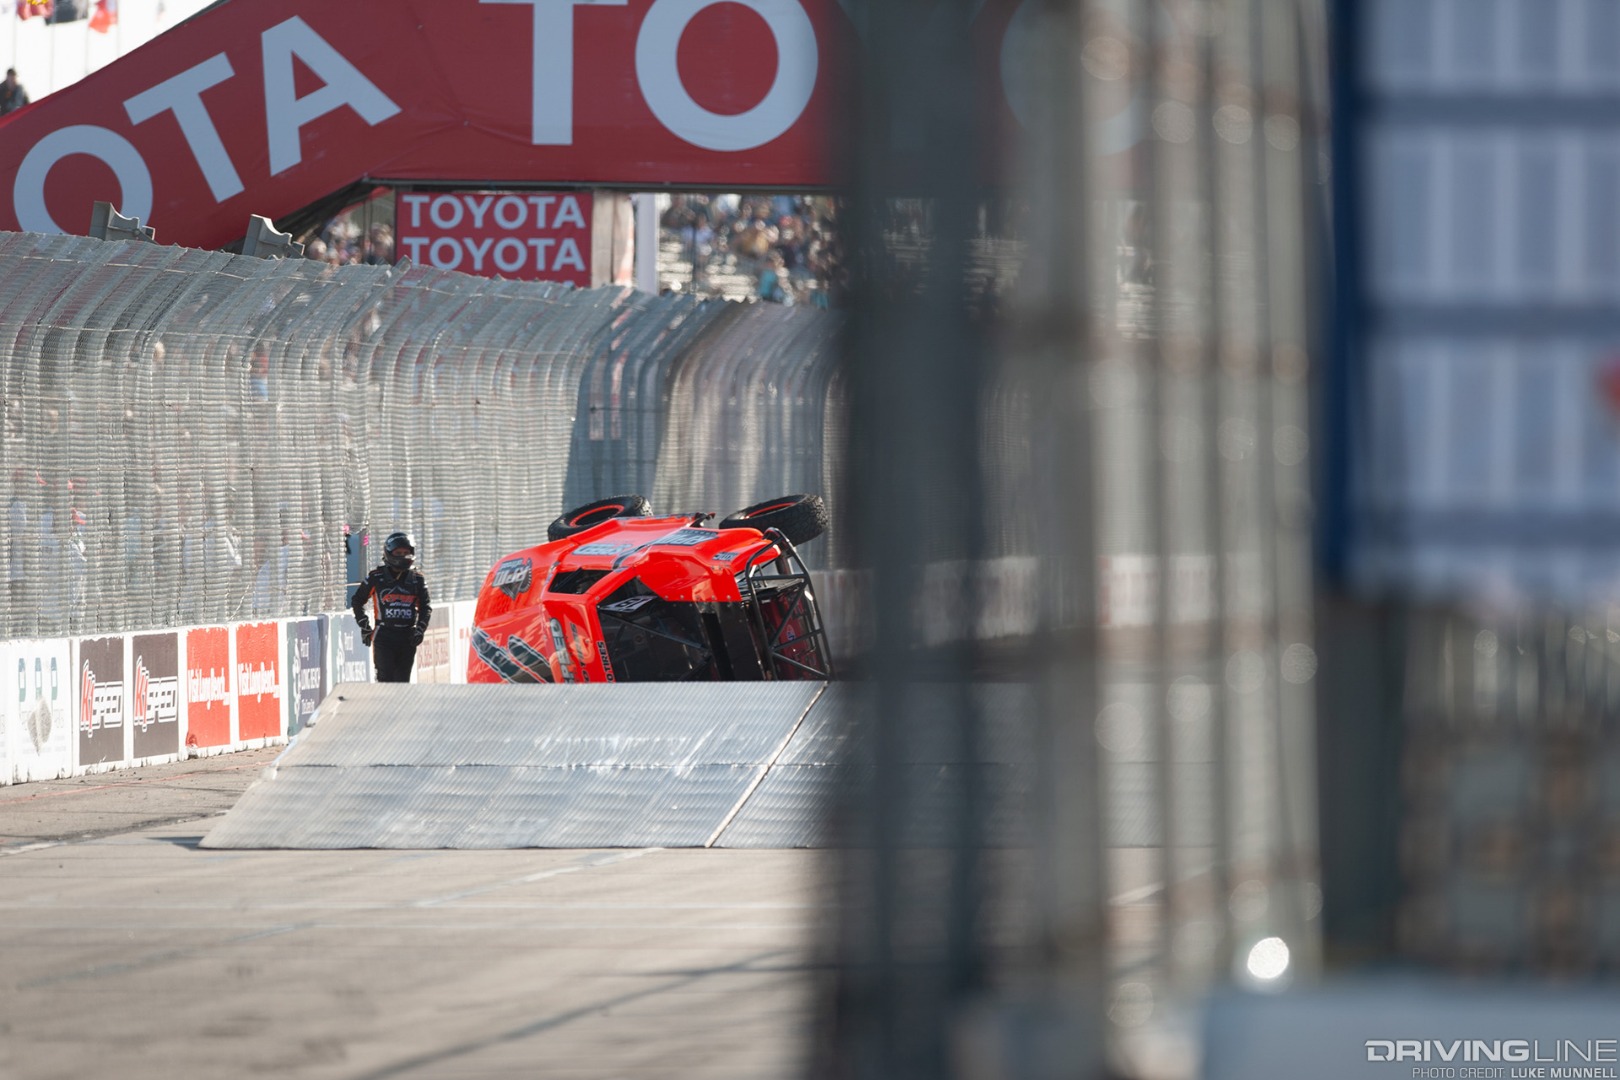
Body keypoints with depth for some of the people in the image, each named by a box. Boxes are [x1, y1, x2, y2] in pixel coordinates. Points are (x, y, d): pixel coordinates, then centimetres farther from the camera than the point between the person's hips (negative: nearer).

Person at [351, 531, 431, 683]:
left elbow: (425, 607, 16)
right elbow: (357, 601, 11)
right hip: (384, 636, -3)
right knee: (386, 678, -11)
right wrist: (365, 627, 6)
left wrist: (420, 629, 2)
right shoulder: (376, 578, 1)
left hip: (407, 637, 3)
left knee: (402, 680, 5)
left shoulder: (416, 579, 8)